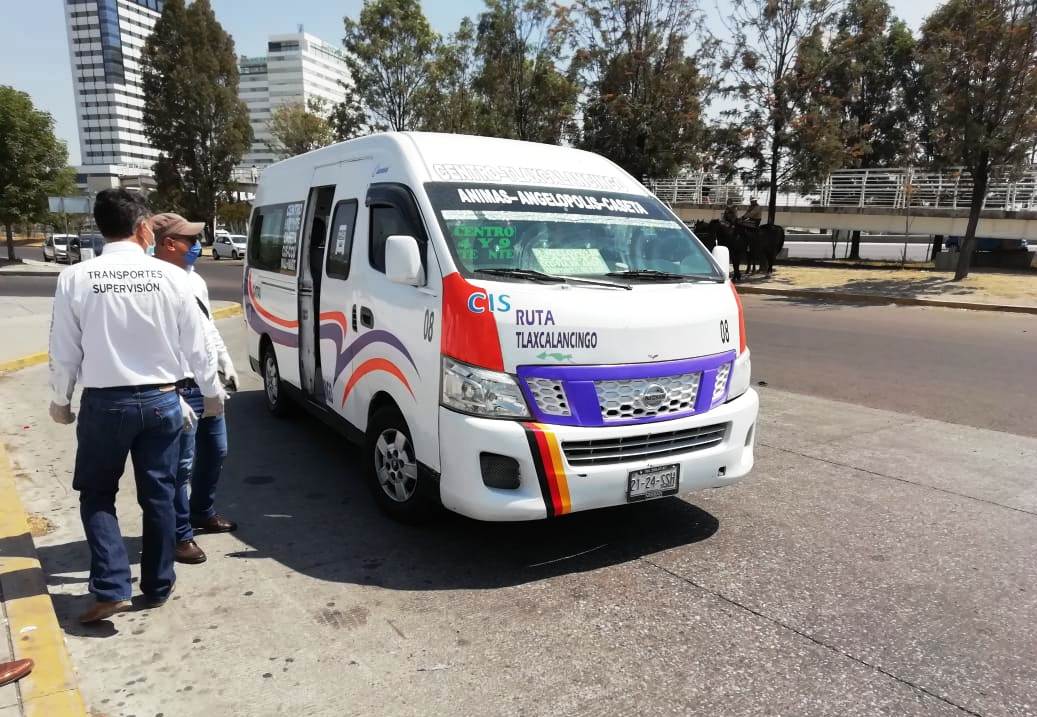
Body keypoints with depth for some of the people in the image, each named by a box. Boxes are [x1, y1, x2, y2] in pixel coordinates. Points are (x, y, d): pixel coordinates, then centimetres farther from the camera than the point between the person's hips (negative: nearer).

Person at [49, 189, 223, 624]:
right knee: (158, 496, 13)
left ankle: (111, 589, 9)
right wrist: (212, 392, 12)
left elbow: (65, 351, -3)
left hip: (104, 403, 0)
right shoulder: (171, 276, -8)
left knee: (97, 494, 17)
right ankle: (157, 587, 25)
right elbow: (197, 346, -3)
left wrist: (60, 400, 15)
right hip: (161, 401, 1)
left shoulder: (75, 278, -9)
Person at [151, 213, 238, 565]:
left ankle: (203, 513, 40)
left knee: (214, 453, 21)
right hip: (182, 389, -10)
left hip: (209, 384, 10)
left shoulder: (194, 279, 12)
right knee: (181, 465, 1)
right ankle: (180, 535, 15)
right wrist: (173, 397, -25)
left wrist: (226, 364, 23)